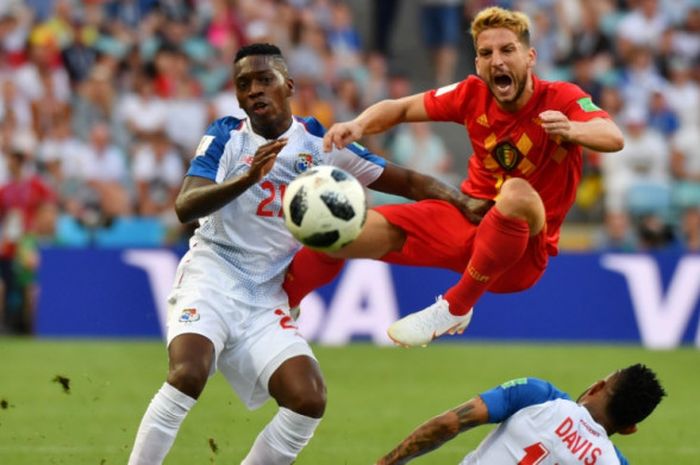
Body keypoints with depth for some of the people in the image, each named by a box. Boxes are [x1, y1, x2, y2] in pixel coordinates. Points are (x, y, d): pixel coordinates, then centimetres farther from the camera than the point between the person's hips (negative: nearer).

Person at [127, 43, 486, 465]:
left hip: (265, 297, 3)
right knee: (188, 374, -28)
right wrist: (247, 178, -32)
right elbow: (185, 208, -16)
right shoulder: (226, 136, -2)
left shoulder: (320, 145, 3)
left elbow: (409, 182, 6)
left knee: (309, 400, -14)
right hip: (213, 274, -3)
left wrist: (467, 204, -10)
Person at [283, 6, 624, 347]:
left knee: (517, 193, -40)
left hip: (522, 250, -4)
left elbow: (613, 138, -31)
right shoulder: (474, 94, -2)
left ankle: (455, 308, -22)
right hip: (465, 218, 4)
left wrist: (572, 130, -53)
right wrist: (358, 126, -14)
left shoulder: (560, 99, -14)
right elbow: (401, 108, 7)